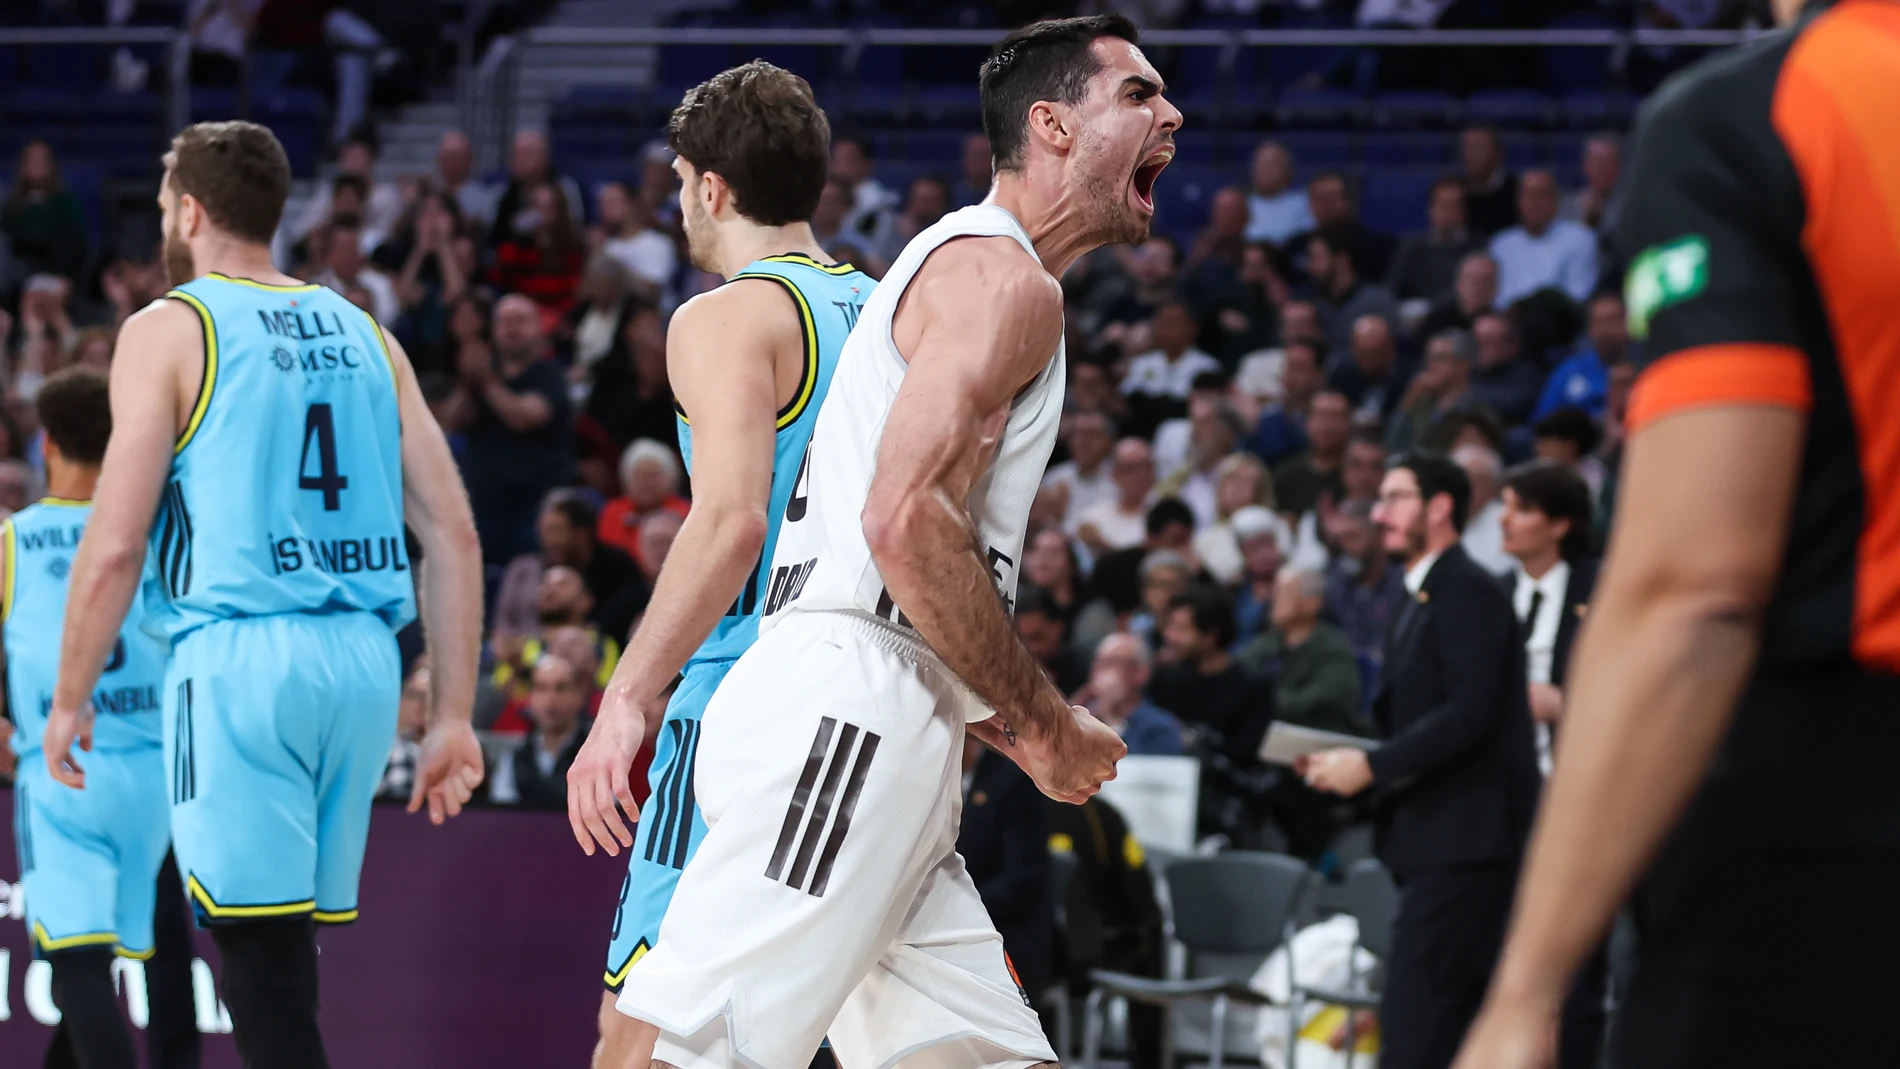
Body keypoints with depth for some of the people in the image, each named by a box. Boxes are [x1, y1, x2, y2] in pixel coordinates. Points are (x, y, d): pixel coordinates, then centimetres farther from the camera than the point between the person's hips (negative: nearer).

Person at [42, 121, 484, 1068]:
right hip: (363, 661, 6)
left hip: (239, 658, -6)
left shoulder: (168, 331, -1)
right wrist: (452, 716, 13)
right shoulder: (364, 336, 16)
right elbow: (453, 537, 10)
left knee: (260, 952, -7)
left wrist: (70, 699, 4)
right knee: (281, 957, 17)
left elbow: (115, 548, -7)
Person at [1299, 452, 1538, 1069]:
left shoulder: (1467, 592, -10)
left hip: (1464, 842, -10)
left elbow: (1469, 714, -20)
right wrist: (1346, 761, 7)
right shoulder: (1422, 602, 21)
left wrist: (1371, 765, -18)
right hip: (1441, 843, 10)